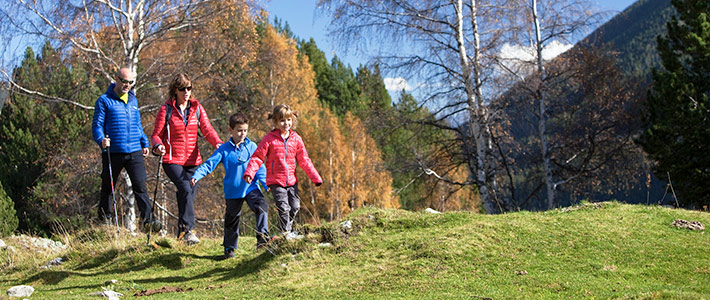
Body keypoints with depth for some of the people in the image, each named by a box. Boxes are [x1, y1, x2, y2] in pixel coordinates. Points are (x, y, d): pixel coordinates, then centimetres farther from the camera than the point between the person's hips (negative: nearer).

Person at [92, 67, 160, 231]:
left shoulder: (133, 100, 17)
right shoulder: (104, 100, 0)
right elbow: (97, 124, -4)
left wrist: (144, 143, 22)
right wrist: (101, 139, -22)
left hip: (134, 152, 3)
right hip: (113, 152, -3)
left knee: (140, 186, -7)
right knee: (107, 187, 10)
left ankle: (148, 220, -11)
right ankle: (104, 220, 25)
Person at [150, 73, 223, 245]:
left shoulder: (197, 108, 9)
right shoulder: (166, 110, 0)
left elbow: (207, 130, 0)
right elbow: (156, 135, 2)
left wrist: (218, 144, -20)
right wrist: (158, 146, -22)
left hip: (193, 160, 4)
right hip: (173, 160, -4)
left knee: (190, 194, 3)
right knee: (185, 190, -23)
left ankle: (181, 230, 19)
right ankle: (187, 229, -22)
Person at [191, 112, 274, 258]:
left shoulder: (252, 147, 2)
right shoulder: (224, 149, -2)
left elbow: (259, 167, 5)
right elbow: (210, 163, -5)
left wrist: (266, 183, -5)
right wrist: (196, 175, -19)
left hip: (251, 187, 0)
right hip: (233, 190, 0)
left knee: (262, 207, -24)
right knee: (232, 218, 11)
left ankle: (262, 237, -23)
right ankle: (229, 248, 25)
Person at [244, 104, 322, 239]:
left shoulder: (296, 139, 5)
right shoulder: (270, 138, -6)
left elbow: (304, 161, 10)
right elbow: (257, 157, -7)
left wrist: (316, 177, 7)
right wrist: (249, 172, -21)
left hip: (292, 181, 4)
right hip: (276, 181, -4)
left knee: (295, 206, 5)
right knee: (283, 208, -10)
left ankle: (288, 230, 27)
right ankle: (285, 233, 4)